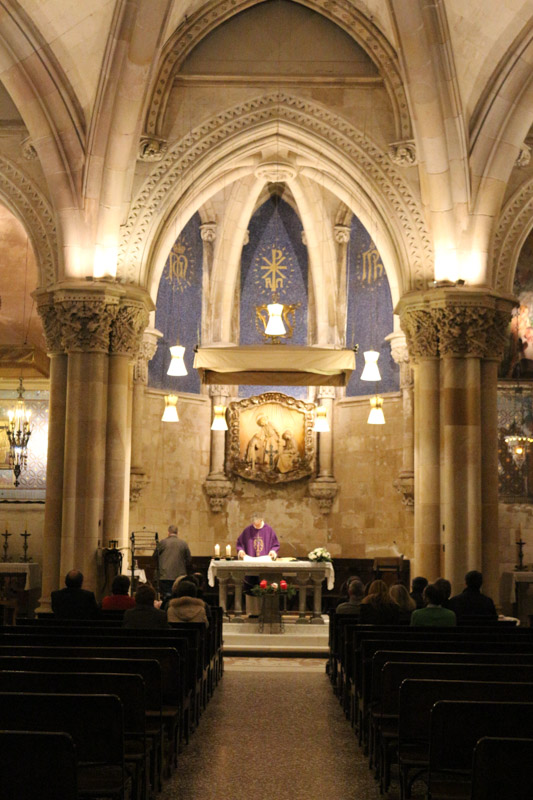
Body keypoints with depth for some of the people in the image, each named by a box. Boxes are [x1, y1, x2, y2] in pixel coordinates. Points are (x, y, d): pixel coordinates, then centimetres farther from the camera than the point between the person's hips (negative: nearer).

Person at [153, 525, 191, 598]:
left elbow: (155, 556, 6)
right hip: (180, 576, 2)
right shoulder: (184, 544, 1)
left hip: (165, 576, -2)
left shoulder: (163, 542, -4)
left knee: (167, 597, -1)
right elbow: (188, 560, 5)